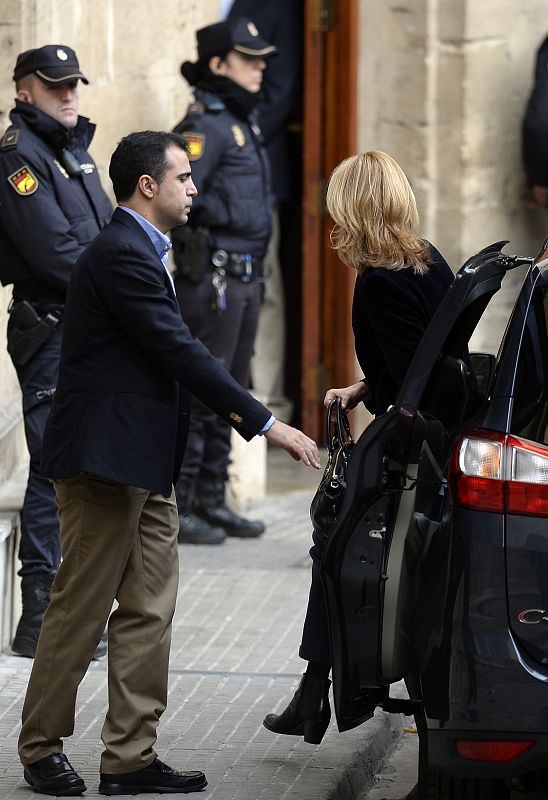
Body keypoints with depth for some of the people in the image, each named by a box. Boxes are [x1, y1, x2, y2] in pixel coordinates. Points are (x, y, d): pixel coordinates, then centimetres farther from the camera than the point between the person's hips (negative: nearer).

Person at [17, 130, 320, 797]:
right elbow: (179, 351, -21)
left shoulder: (140, 251, 16)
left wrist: (236, 413, 8)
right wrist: (265, 423, -19)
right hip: (105, 463, -10)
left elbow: (171, 356, 18)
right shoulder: (122, 255, -16)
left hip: (145, 466, 10)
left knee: (148, 615, 8)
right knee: (80, 612, -1)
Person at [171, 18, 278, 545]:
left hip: (245, 279, 10)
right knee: (199, 396, -7)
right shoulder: (205, 125, -13)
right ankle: (173, 508, -4)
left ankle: (211, 502, 21)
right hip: (212, 278, -10)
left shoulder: (243, 121, 17)